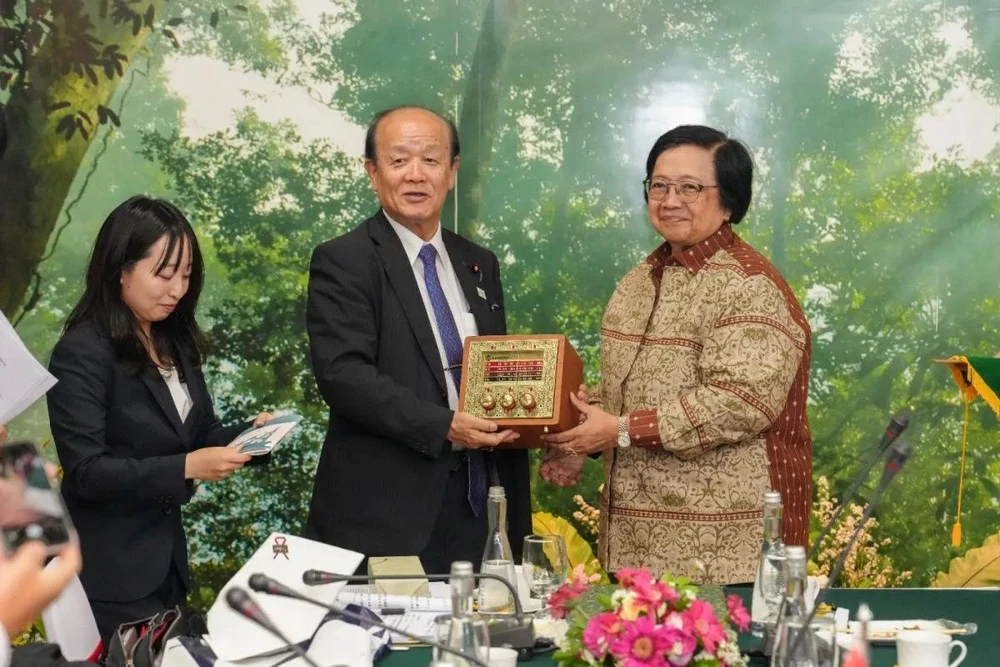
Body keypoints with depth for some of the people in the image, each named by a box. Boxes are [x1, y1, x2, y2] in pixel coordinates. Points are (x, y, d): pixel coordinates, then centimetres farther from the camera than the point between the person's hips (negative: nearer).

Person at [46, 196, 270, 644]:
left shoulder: (173, 342, 7)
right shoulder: (82, 354, -18)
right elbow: (86, 471, -22)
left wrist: (247, 435, -9)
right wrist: (186, 468, -28)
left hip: (167, 554, 8)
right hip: (109, 571, -8)